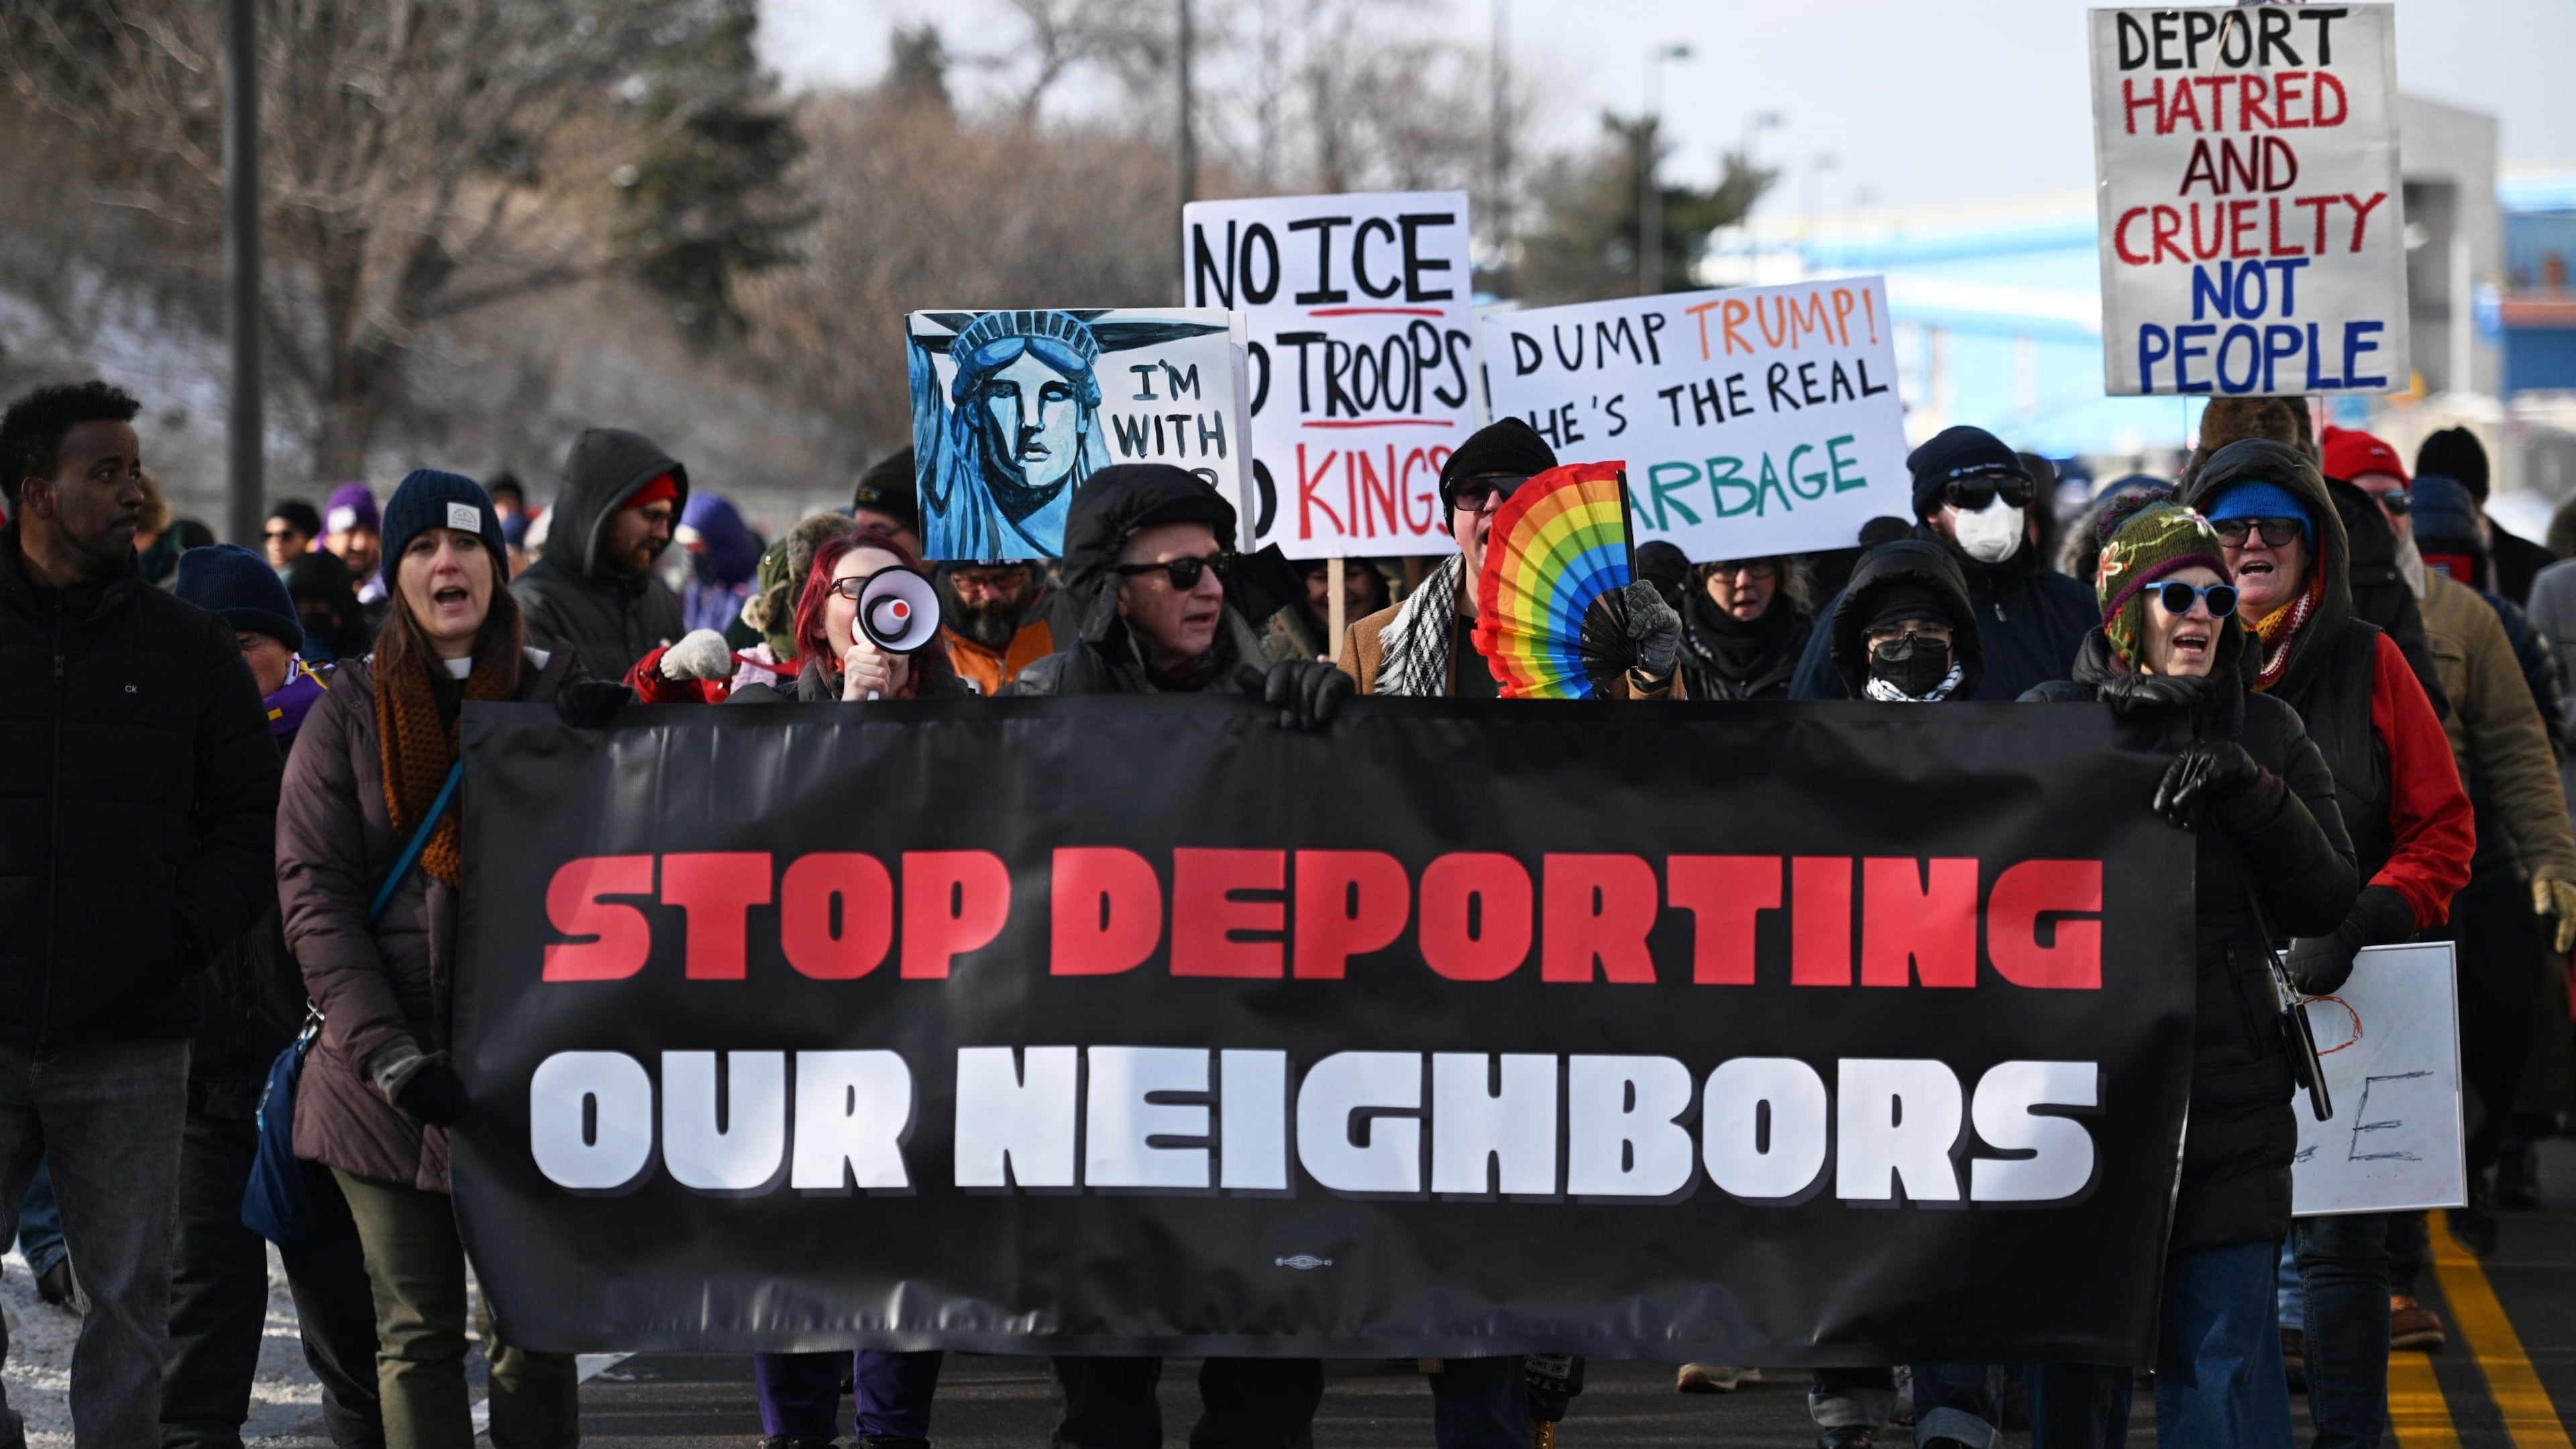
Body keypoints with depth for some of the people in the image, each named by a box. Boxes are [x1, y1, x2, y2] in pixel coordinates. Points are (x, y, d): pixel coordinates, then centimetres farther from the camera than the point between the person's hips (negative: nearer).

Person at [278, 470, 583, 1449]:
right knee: (417, 1337, 0)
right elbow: (313, 890, -1)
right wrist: (390, 1057, -12)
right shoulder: (352, 709, 6)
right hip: (389, 1082, 0)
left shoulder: (563, 699, 6)